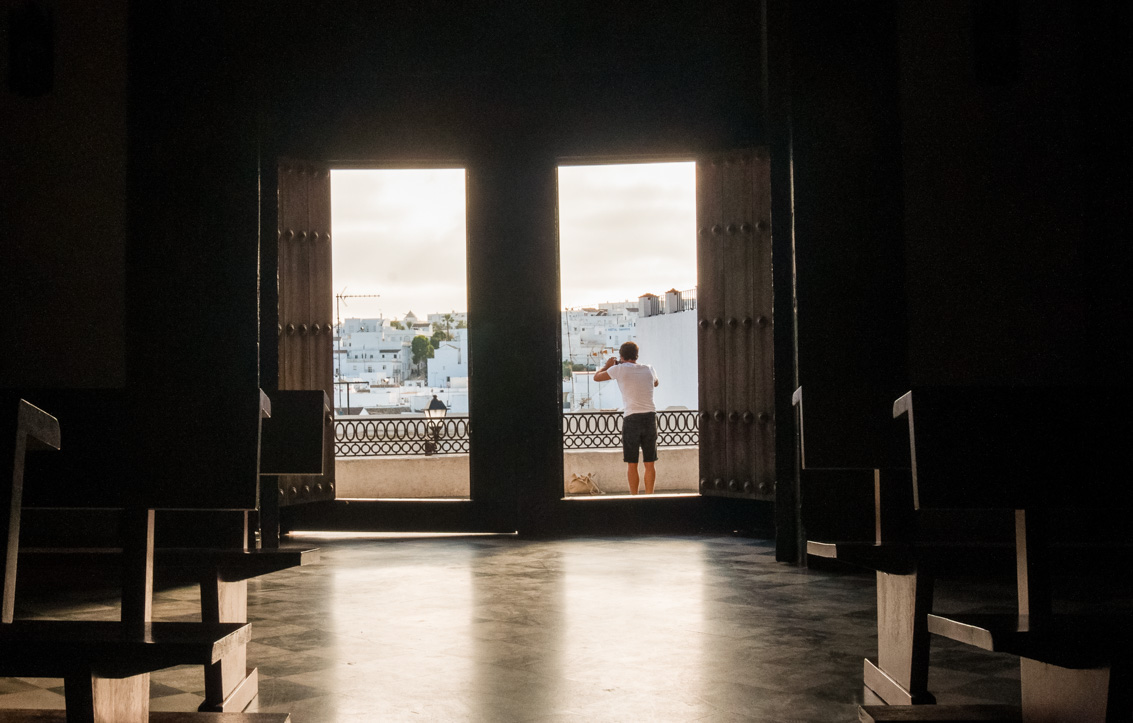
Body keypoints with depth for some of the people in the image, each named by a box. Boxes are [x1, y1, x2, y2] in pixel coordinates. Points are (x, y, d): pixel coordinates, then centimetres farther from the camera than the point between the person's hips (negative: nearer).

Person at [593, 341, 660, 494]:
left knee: (632, 464, 5)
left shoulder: (620, 369, -2)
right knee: (650, 463, 8)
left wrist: (607, 365, 27)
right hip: (650, 417, 3)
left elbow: (596, 377, 9)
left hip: (631, 418, -3)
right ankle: (649, 496, 9)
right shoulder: (648, 369, 10)